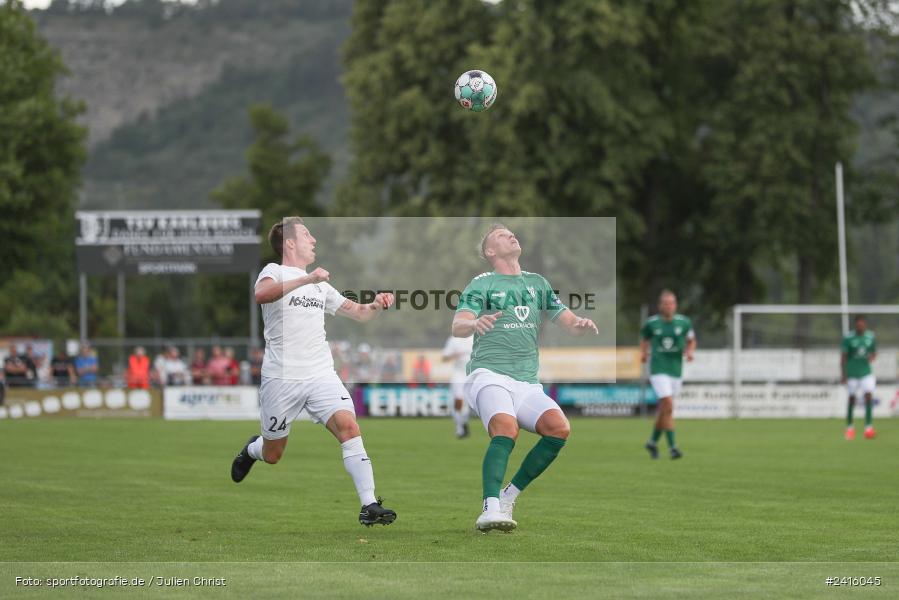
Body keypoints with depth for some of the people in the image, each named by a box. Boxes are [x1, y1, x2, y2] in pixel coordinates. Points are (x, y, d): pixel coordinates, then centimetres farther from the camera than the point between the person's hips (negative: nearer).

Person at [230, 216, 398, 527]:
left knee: (348, 426, -20)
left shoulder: (320, 285, 19)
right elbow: (261, 294, -26)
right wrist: (307, 279, -34)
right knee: (272, 455, 9)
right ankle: (251, 450, 46)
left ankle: (369, 505, -23)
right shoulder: (275, 271, -2)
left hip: (321, 375, 4)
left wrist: (376, 305, 3)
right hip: (281, 378, -4)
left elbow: (356, 312, 26)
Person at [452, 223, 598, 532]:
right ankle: (491, 508, -41)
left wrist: (581, 323, -6)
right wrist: (475, 323, -33)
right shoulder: (481, 284, 6)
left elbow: (569, 322, 19)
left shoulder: (538, 283, 21)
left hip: (527, 384, 5)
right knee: (506, 427, -33)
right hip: (489, 376, -5)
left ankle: (509, 496, -8)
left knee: (559, 427, -21)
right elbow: (457, 327, -9)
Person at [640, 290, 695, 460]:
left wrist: (689, 352, -6)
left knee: (663, 409, 11)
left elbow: (691, 341, 14)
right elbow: (644, 339, 15)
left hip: (676, 371, 3)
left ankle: (653, 441, 32)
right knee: (668, 406, -17)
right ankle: (672, 446, -13)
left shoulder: (684, 322, 0)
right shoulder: (651, 323, -3)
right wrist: (643, 352, -2)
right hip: (658, 370, -3)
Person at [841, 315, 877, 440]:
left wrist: (872, 357, -9)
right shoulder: (848, 338, -8)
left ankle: (868, 426, -10)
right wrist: (843, 375, -9)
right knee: (852, 399, 5)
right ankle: (850, 427, 21)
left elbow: (874, 353, 15)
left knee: (869, 396, -13)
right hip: (852, 373, -2)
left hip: (866, 372, 2)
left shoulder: (870, 337, 2)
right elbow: (843, 357, -5)